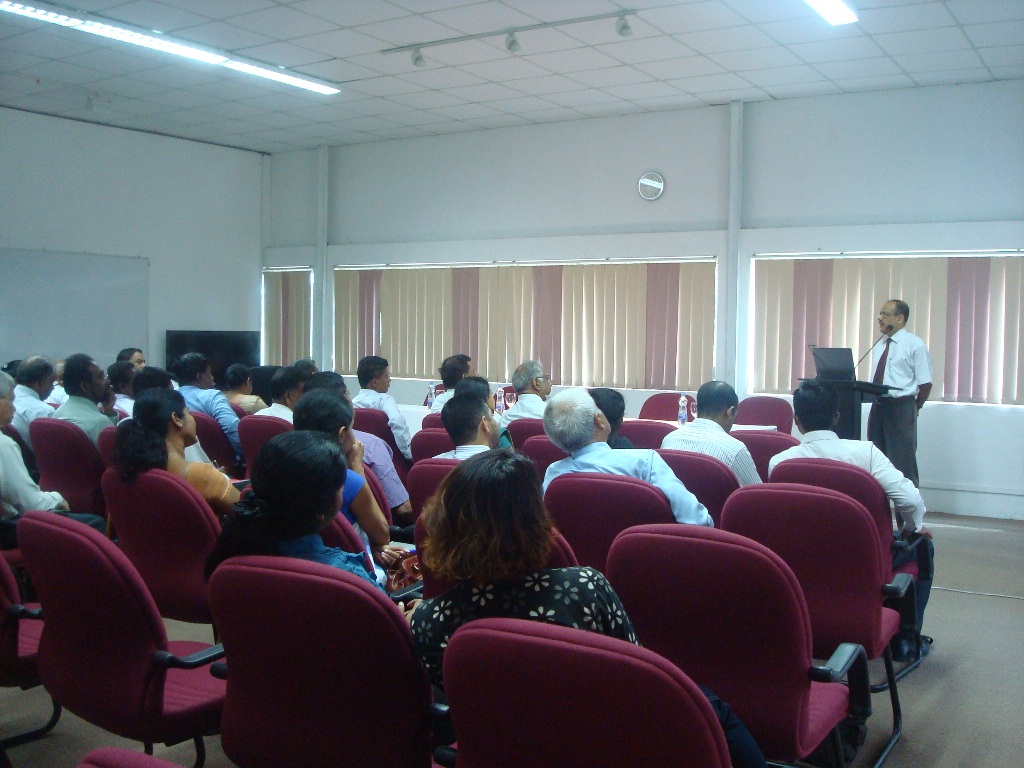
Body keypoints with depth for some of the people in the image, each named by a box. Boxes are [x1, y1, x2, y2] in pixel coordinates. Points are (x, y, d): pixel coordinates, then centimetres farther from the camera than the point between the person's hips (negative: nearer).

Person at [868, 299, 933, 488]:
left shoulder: (915, 345, -6)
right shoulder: (879, 347, 14)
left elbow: (925, 383, -7)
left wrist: (914, 409, -3)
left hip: (901, 407, -7)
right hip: (877, 406, 7)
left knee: (903, 464, -3)